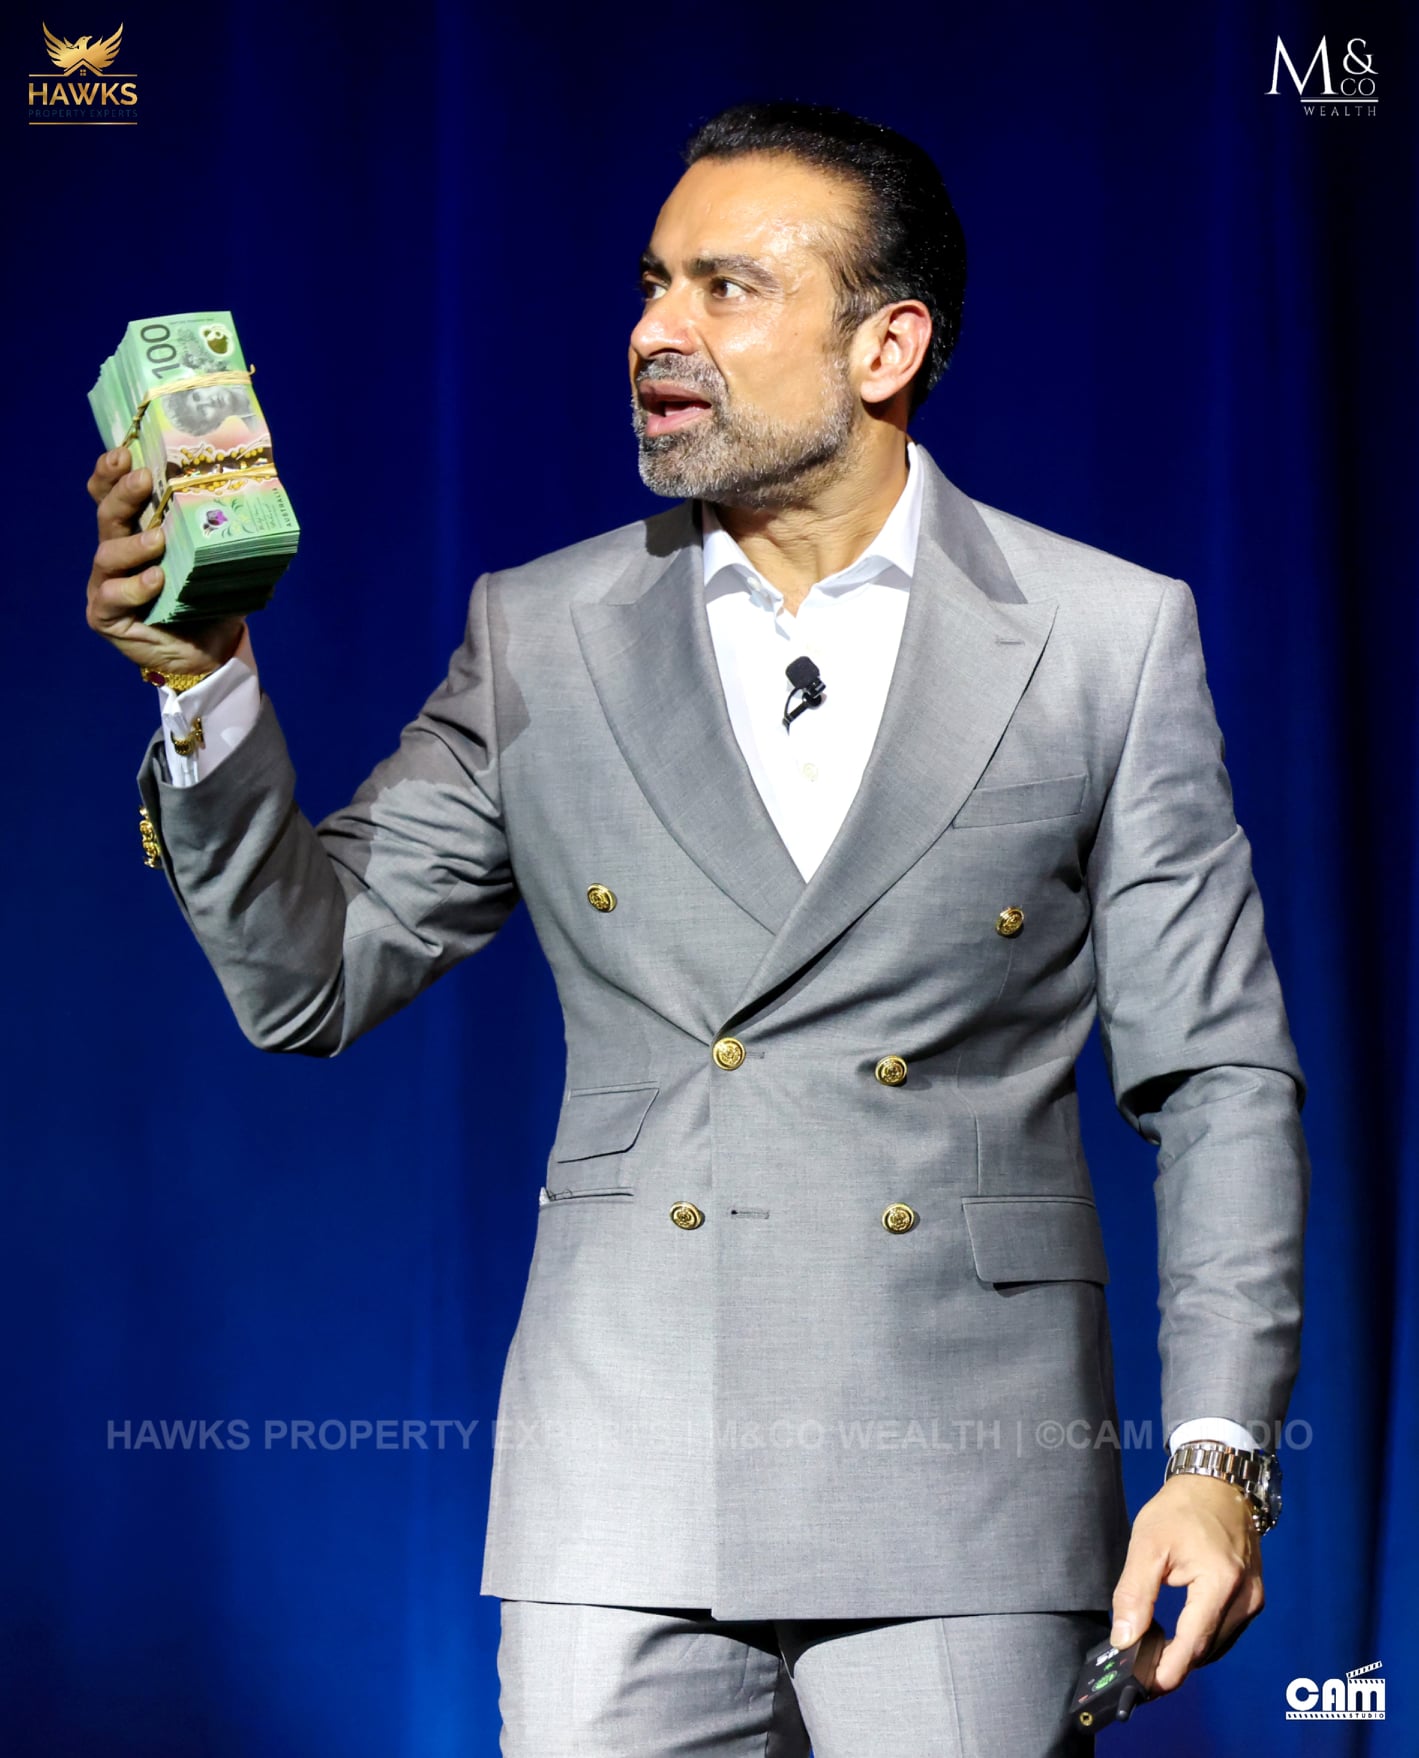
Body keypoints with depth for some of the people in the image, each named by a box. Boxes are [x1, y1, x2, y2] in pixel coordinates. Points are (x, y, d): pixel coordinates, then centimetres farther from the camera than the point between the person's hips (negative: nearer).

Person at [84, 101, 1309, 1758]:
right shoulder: (539, 640, 7)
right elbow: (307, 974, 7)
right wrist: (205, 685, -8)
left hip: (967, 1499, -1)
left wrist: (1218, 1456, -5)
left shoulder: (1108, 639, 2)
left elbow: (1218, 1078, 3)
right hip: (626, 1503, 1)